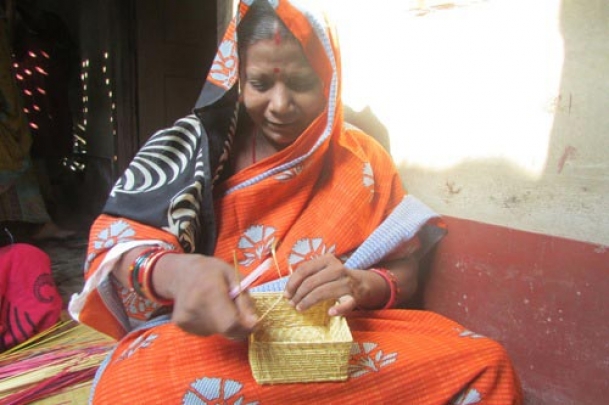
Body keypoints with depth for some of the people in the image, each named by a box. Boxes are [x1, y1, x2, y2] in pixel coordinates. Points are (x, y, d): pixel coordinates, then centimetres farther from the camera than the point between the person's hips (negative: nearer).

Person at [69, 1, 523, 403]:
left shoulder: (361, 160, 6)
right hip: (208, 335, -1)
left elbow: (402, 270, 5)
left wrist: (361, 284, -19)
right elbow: (116, 239, -7)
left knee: (481, 362, -21)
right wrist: (177, 272, -31)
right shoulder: (196, 142, 2)